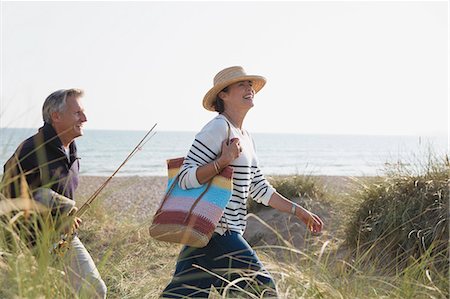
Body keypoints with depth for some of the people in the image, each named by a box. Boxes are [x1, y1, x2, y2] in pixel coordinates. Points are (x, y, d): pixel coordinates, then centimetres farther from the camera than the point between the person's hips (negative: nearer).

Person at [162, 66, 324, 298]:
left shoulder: (245, 137, 18)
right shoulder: (218, 128, -11)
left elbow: (259, 188, 22)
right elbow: (186, 178, -16)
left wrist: (298, 211, 22)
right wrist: (223, 160, -27)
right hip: (217, 233, -9)